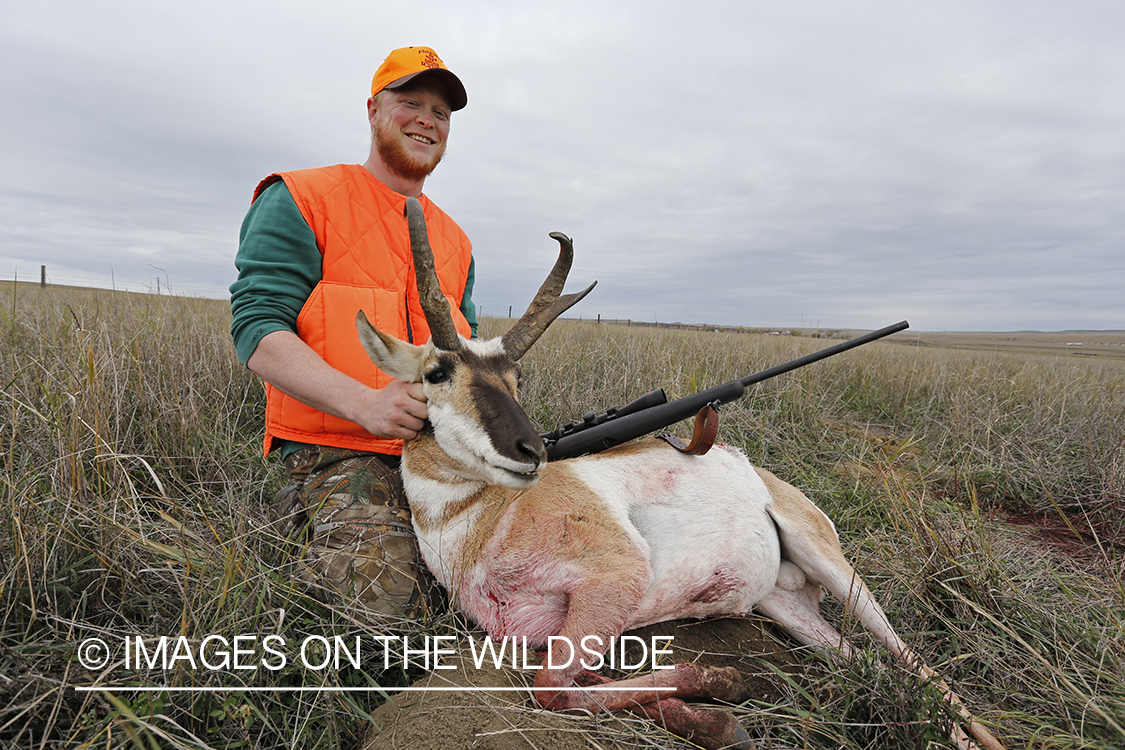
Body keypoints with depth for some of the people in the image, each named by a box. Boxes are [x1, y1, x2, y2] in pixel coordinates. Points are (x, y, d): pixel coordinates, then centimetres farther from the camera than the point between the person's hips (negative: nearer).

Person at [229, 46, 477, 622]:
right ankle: (308, 525, 7)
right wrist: (365, 402, -25)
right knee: (387, 603, -24)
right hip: (337, 451, -5)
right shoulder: (301, 202, 1)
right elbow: (257, 332, -10)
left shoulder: (454, 240, 20)